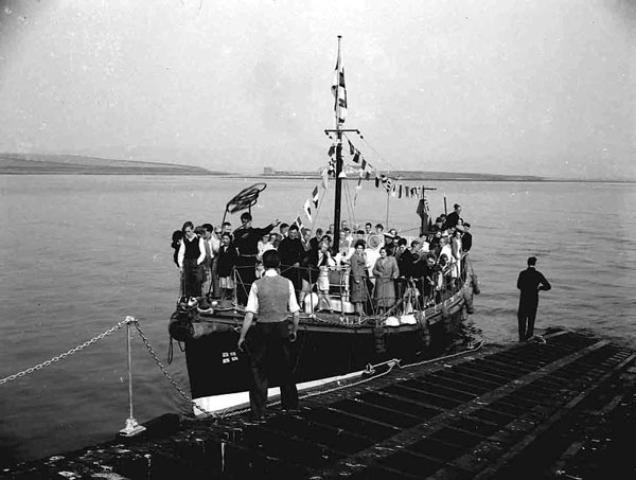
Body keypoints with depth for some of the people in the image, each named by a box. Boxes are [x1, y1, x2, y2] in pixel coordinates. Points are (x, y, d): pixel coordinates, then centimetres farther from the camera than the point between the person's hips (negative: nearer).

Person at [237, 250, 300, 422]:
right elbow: (296, 313, -2)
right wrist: (294, 330, 14)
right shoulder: (287, 283, -3)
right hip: (283, 329, 3)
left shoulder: (257, 285, -9)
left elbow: (250, 315, -11)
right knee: (286, 369, 19)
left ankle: (258, 413, 7)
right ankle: (291, 407, 34)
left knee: (258, 371, 7)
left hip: (263, 330, -3)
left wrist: (242, 337, -3)